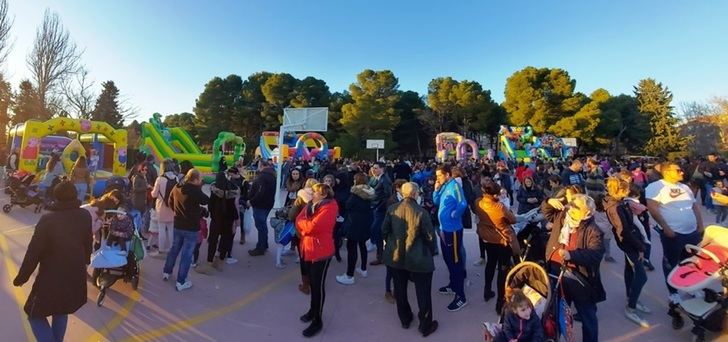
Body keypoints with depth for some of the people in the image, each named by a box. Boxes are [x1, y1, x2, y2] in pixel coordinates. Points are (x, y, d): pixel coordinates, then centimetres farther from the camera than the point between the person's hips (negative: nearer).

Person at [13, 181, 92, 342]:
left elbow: (34, 252, -15)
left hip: (51, 277, -5)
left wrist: (22, 276, -1)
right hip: (76, 276, 5)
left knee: (36, 315, 15)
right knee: (61, 310, 26)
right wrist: (85, 261, 26)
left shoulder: (47, 220, -20)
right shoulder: (85, 216, -7)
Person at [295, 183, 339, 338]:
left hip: (321, 250, -8)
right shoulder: (310, 204, 7)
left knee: (318, 284, 3)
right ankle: (313, 309, 41)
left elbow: (312, 227, -25)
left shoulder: (329, 207, -19)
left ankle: (317, 321, 17)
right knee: (312, 281, 21)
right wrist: (305, 231, -15)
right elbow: (299, 222, 2)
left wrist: (302, 222, -8)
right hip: (307, 248, 8)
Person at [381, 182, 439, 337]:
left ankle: (405, 319, 37)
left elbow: (384, 230, 0)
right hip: (418, 259, -4)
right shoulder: (421, 212, -19)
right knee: (423, 292, 13)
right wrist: (431, 252, 5)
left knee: (400, 290, 21)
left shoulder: (392, 209, -7)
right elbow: (430, 236, -14)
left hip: (395, 256, 4)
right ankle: (425, 326, 26)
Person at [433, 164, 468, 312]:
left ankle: (460, 296, 9)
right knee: (447, 258, 21)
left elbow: (463, 204, -29)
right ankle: (453, 285, 39)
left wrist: (453, 215, -15)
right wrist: (436, 190, -1)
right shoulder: (444, 186, 8)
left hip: (453, 229, -9)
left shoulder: (454, 185, -19)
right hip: (444, 228, 9)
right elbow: (436, 202, 14)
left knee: (455, 260, -1)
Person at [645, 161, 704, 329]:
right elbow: (652, 207, -19)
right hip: (673, 234, -7)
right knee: (671, 267, 3)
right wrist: (665, 228, -19)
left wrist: (700, 226, 11)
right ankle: (675, 299, 15)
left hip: (692, 233, 7)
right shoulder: (656, 186, -10)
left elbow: (695, 206, 21)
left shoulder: (685, 187, 14)